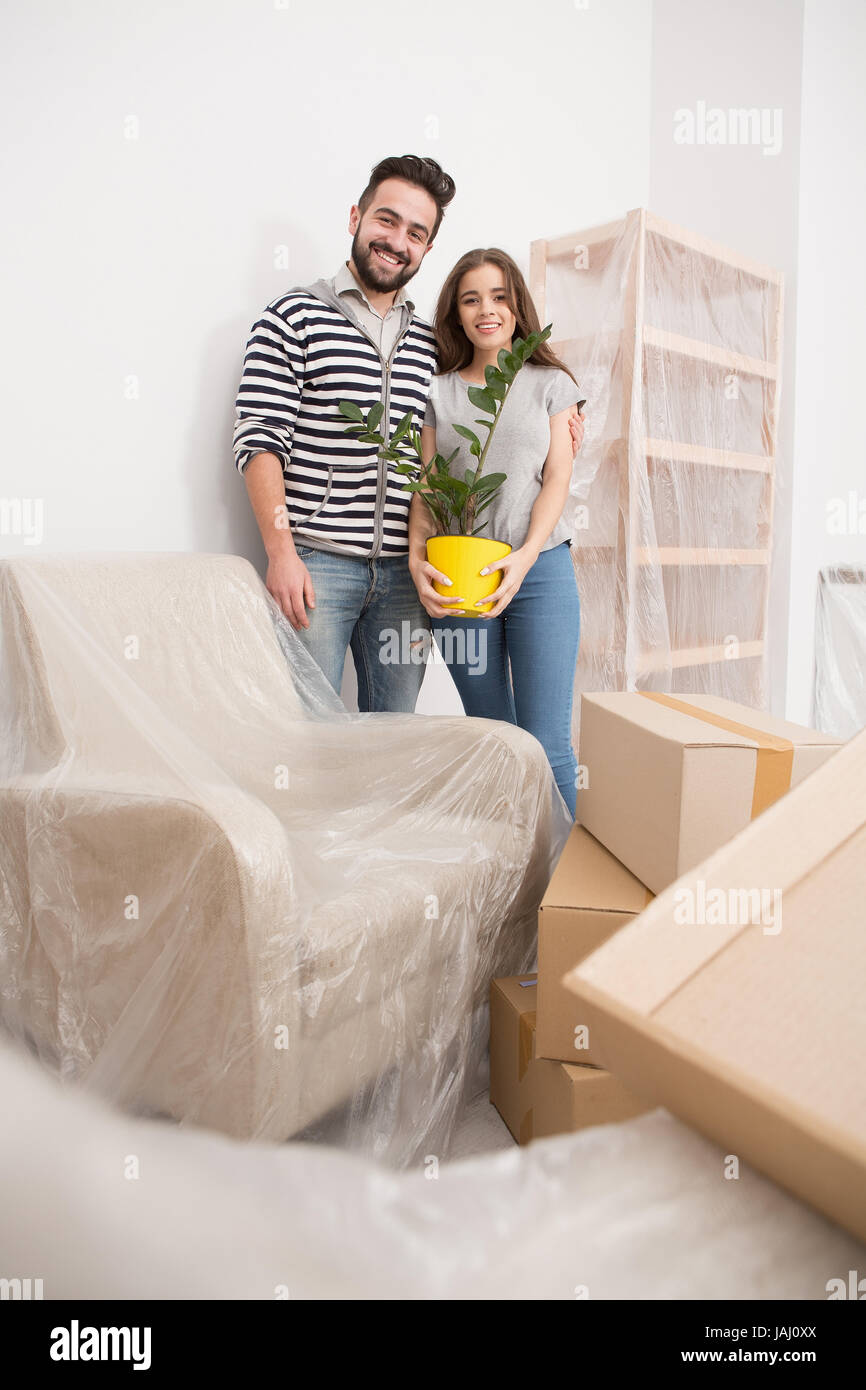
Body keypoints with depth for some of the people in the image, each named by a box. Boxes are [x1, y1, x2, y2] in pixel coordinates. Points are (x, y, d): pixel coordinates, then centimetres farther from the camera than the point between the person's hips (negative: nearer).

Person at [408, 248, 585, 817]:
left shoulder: (551, 382, 10)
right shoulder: (439, 391, 13)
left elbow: (557, 478, 2)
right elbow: (426, 487, 7)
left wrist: (524, 557, -14)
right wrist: (417, 559, -12)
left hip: (540, 570, -1)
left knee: (546, 744, -8)